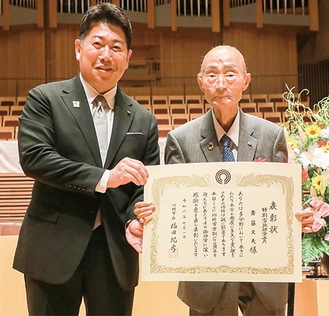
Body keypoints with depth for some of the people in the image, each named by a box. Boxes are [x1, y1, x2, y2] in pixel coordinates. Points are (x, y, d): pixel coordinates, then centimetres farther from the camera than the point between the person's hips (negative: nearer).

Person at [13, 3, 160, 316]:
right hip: (53, 250, -2)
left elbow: (147, 187, 9)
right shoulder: (45, 99, 0)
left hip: (116, 254, 3)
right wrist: (103, 178, -19)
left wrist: (135, 220, -13)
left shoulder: (143, 121, 9)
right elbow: (32, 157, -13)